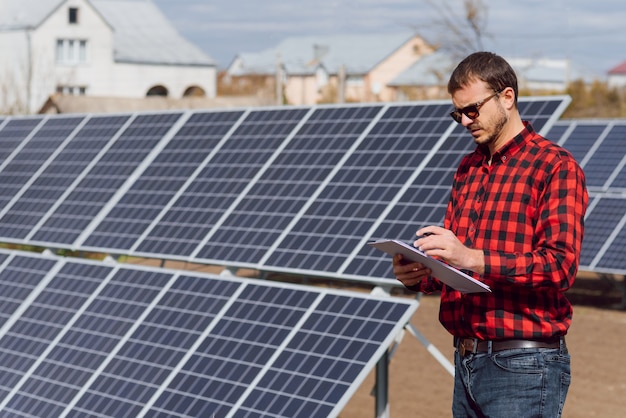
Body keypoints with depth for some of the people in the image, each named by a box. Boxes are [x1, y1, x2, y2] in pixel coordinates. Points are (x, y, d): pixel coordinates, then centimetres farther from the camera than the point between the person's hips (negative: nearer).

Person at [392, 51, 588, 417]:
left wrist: (473, 259, -27)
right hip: (467, 361, 7)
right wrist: (418, 274, -3)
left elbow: (560, 266, -19)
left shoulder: (556, 167, -7)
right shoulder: (468, 169, 17)